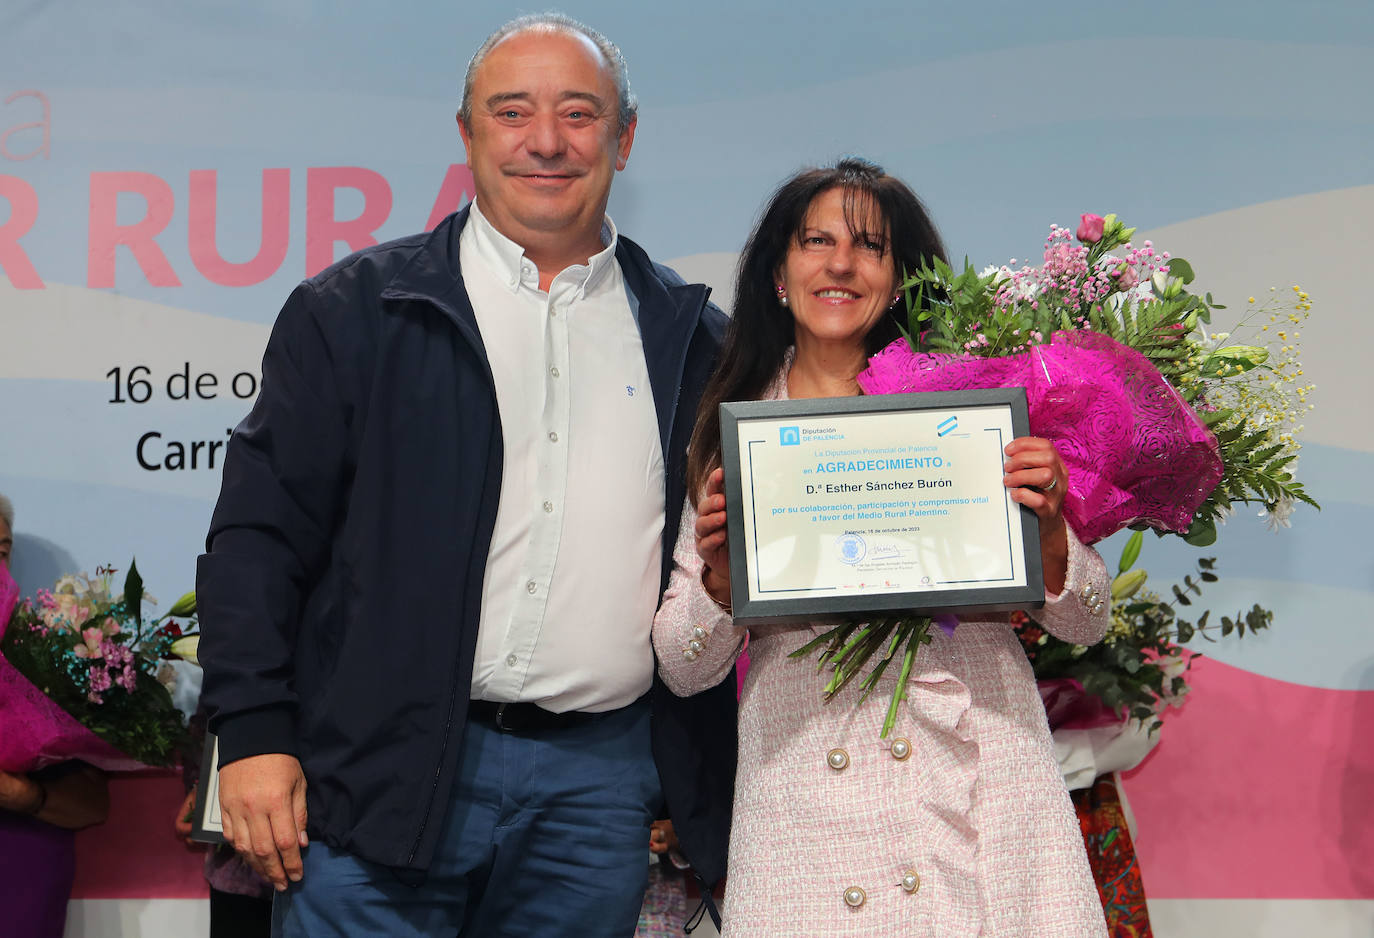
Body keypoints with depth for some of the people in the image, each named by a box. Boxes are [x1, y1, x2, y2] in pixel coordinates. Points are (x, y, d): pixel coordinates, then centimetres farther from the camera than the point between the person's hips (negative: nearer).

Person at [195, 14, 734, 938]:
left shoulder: (693, 338, 10)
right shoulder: (356, 310, 3)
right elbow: (260, 532, 0)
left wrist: (700, 789, 8)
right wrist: (254, 733, -8)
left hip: (602, 780, 2)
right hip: (384, 770, -2)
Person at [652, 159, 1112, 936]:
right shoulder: (731, 435, 9)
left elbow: (1087, 624, 6)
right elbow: (683, 669, 9)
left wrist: (1048, 529, -13)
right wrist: (719, 577, -10)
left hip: (974, 785, 0)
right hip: (802, 806, 1)